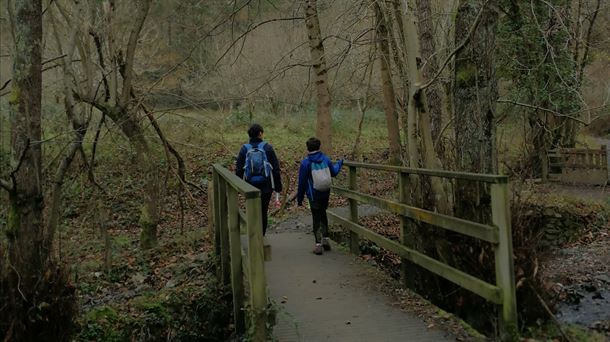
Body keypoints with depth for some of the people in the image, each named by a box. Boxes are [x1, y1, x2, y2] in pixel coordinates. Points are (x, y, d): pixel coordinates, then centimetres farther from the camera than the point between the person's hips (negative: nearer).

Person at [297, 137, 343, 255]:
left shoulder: (305, 163, -15)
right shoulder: (325, 159, -4)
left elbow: (302, 183, -10)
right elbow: (334, 172, 12)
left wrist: (299, 198, -1)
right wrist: (339, 163, 32)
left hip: (314, 195, -4)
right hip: (326, 194, 4)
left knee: (316, 218, 5)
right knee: (323, 214, 22)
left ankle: (318, 244, 4)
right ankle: (325, 239, 23)